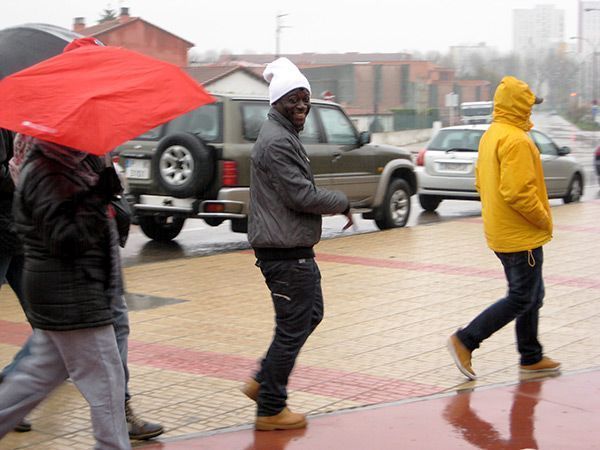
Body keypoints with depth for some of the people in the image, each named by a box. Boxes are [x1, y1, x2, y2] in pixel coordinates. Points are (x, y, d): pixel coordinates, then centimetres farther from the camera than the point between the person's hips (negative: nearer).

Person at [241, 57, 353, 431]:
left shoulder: (285, 135, 16)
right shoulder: (277, 141, -18)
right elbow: (302, 196, -22)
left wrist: (336, 204, 11)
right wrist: (342, 203, -8)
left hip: (294, 248, 11)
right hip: (285, 251, -11)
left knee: (311, 314, 22)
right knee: (293, 328, -2)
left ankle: (263, 382, 27)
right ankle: (271, 409, 9)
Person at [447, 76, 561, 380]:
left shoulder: (491, 136, 10)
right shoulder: (516, 140, -21)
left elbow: (482, 181, 17)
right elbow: (518, 193, -27)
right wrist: (544, 220, -14)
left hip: (501, 231, 10)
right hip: (521, 235, -10)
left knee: (532, 295, 18)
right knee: (521, 299, -2)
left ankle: (531, 357, 25)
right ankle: (465, 340, -2)